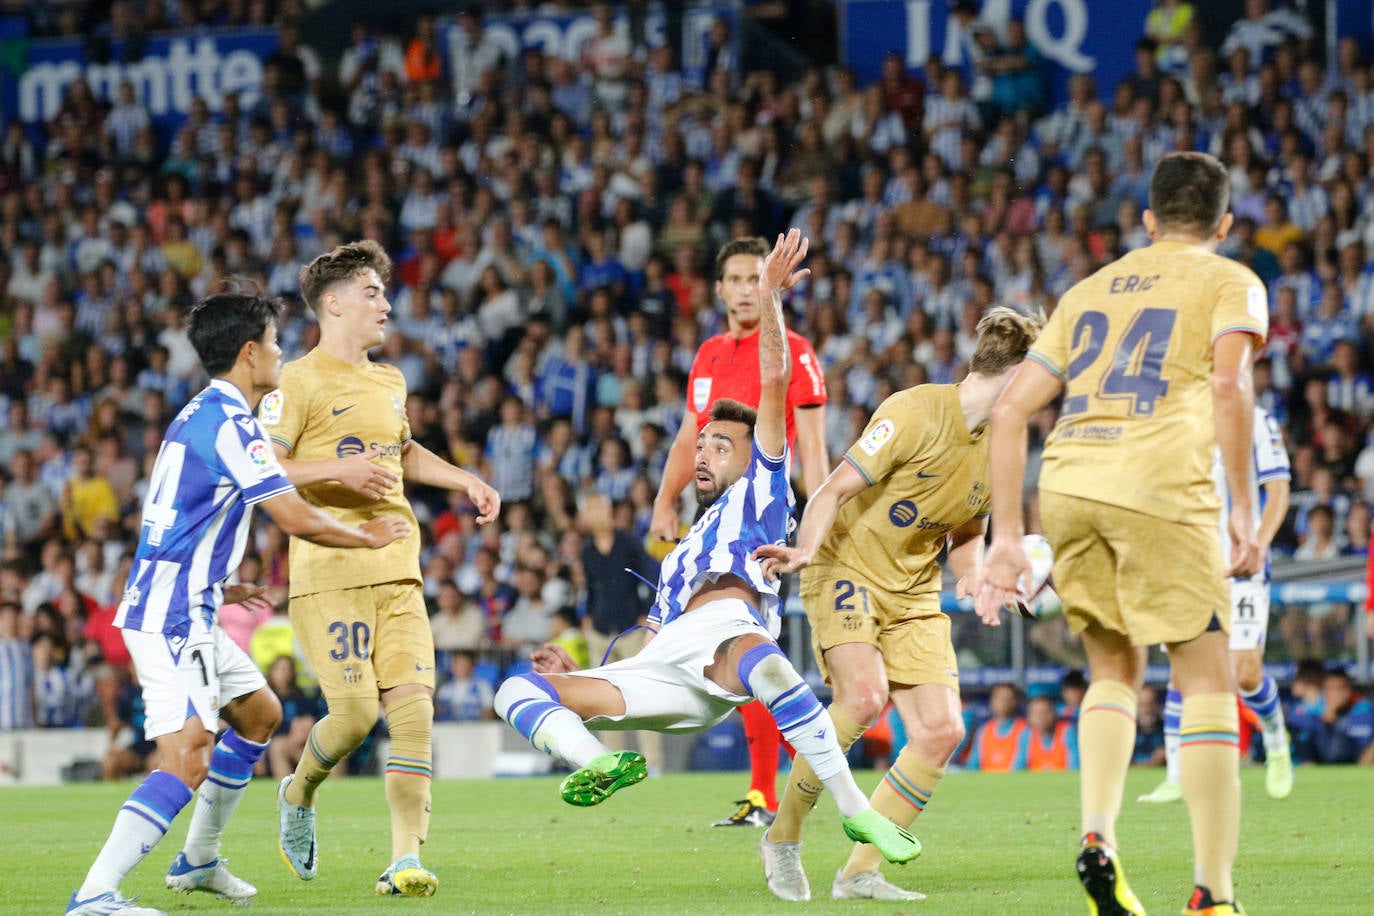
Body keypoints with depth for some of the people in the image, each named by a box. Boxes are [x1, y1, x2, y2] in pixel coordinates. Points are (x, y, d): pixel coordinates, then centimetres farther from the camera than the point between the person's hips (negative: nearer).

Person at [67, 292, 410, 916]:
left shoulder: (200, 414, 15)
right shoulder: (229, 421, -16)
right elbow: (297, 519, -19)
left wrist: (216, 582, 36)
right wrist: (368, 536, -2)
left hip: (186, 612, 11)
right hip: (172, 616, -11)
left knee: (259, 713, 25)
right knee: (187, 758, -20)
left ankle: (198, 860, 33)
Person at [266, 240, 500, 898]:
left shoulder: (389, 382, 19)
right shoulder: (298, 382, -4)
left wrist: (465, 482, 26)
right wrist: (336, 470, -20)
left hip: (397, 573, 6)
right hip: (329, 576, -6)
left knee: (412, 706, -8)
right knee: (354, 713, -11)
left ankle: (406, 859, -10)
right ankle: (298, 795, 22)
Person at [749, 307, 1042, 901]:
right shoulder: (916, 412, -17)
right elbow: (834, 491, -17)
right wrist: (807, 548, -36)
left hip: (913, 592, 7)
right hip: (846, 568, -7)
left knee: (943, 731, -9)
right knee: (865, 695, -30)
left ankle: (860, 872, 0)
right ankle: (783, 838, -12)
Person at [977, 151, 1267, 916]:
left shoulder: (1091, 290, 27)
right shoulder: (1230, 282, 12)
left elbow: (1012, 408, 20)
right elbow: (1228, 386, -7)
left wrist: (1008, 536, 21)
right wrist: (1245, 510, -6)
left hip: (1068, 482, 5)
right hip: (1161, 483, -5)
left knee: (1115, 670, 20)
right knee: (1208, 680, 3)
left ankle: (1098, 834, -1)